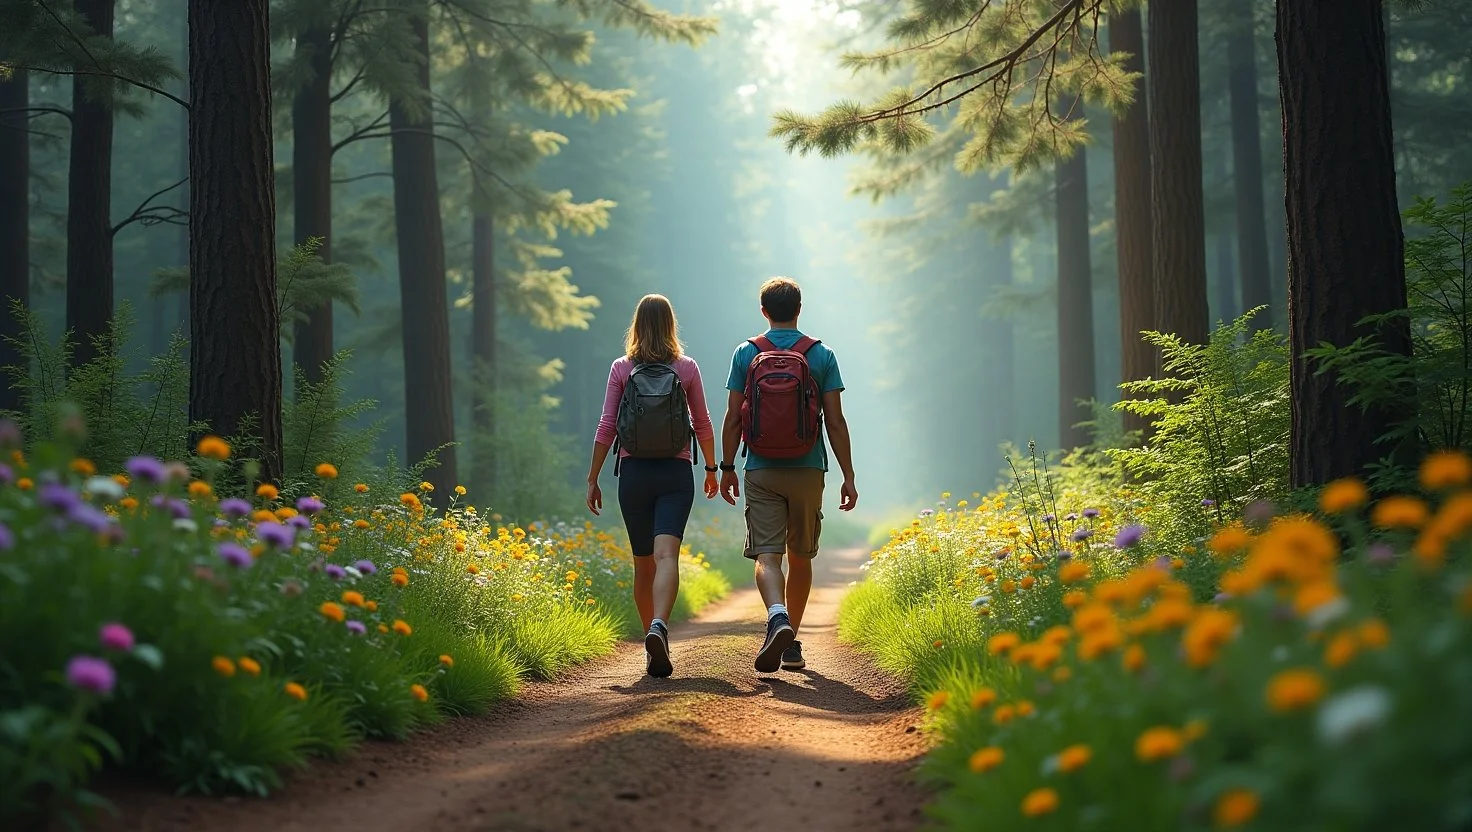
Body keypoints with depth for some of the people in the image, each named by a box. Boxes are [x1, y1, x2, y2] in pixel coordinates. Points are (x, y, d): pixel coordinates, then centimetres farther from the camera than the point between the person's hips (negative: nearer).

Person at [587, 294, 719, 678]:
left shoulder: (622, 369, 1)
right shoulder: (687, 368, 1)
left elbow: (606, 427, 0)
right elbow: (703, 424, 8)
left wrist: (593, 478, 6)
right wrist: (711, 467, 23)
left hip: (633, 473, 1)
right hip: (676, 474, -1)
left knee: (643, 563, 14)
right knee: (666, 555, -14)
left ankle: (653, 636, 23)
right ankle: (659, 627, -38)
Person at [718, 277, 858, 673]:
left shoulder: (746, 354, 1)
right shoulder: (821, 355, 0)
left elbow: (733, 418, 0)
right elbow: (835, 422, -3)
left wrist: (727, 468, 10)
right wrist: (848, 476, 2)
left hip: (761, 473, -1)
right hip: (807, 472, 1)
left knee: (766, 555, -6)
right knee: (800, 557, 14)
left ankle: (777, 616, -34)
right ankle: (792, 645, 20)